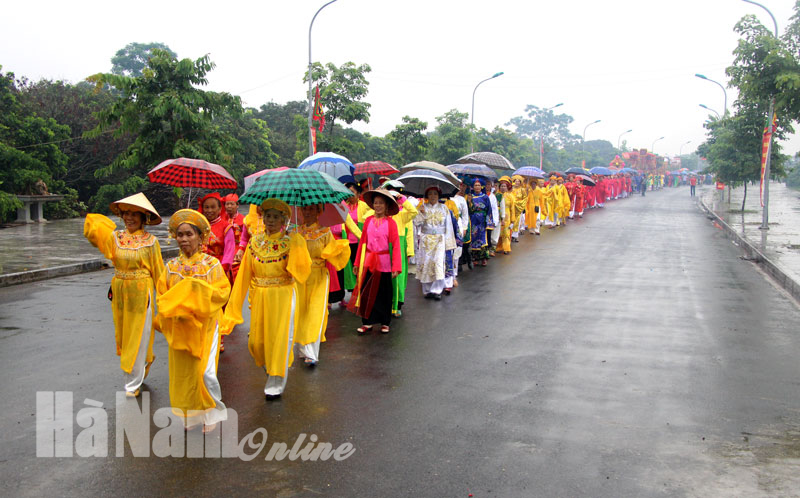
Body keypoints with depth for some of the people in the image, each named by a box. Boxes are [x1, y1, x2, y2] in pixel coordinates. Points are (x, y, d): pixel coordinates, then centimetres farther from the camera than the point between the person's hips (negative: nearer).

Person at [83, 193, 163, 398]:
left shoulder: (150, 241, -6)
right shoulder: (115, 237, 1)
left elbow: (158, 270, -2)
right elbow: (92, 222, 0)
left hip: (141, 292, -4)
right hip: (119, 291, 4)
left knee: (137, 336, 1)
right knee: (123, 333, 14)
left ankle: (133, 385, 11)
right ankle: (146, 359, 43)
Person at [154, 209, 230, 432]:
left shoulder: (211, 264, -5)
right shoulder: (171, 266, 5)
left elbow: (222, 292, -11)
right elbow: (162, 295, 3)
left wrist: (199, 293, -21)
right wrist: (174, 309, -13)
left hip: (204, 326, -4)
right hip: (179, 328, 4)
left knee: (205, 371, -9)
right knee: (182, 372, 10)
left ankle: (212, 413, 14)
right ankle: (189, 415, 27)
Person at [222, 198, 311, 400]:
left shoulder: (292, 241, -6)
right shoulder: (255, 242, 4)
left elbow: (302, 269, -18)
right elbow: (245, 274, 5)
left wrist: (297, 244, -26)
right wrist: (235, 305, 3)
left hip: (283, 296, -3)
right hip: (259, 297, 4)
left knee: (279, 338, 0)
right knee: (257, 340, 9)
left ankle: (276, 384, 15)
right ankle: (269, 365, 41)